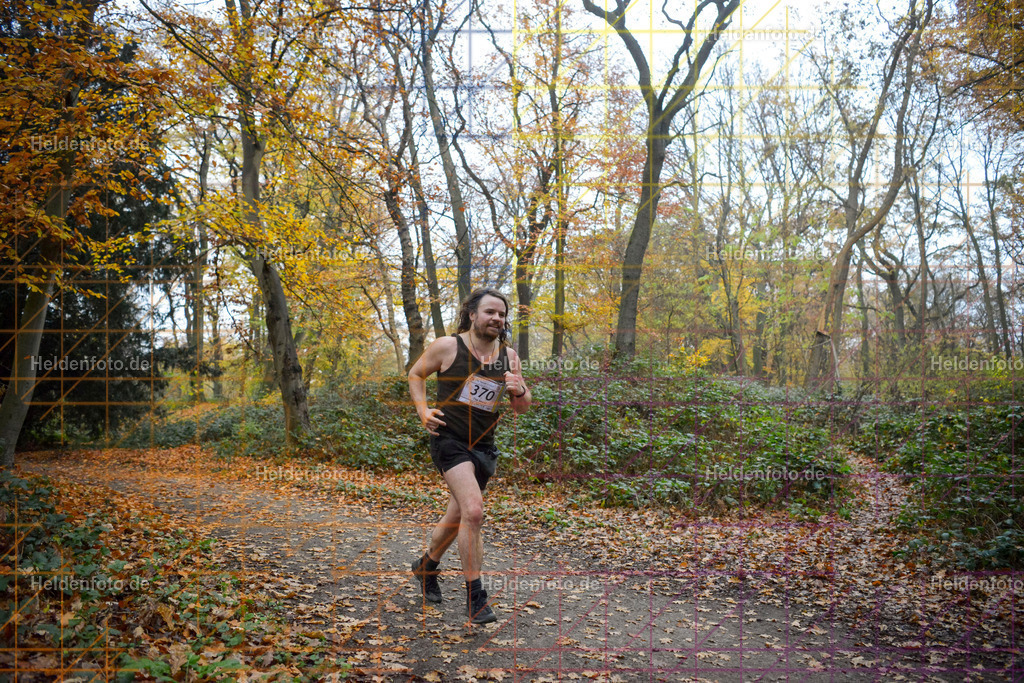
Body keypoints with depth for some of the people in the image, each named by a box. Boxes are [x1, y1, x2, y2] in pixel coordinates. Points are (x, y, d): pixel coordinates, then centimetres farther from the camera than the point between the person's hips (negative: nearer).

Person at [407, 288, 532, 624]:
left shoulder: (509, 356, 4)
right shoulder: (447, 346, -8)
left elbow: (523, 408, 9)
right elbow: (415, 374, 8)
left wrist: (519, 391, -14)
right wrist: (423, 411, -4)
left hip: (484, 446, 5)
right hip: (449, 439, -5)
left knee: (457, 517, 17)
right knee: (473, 511, -22)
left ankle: (426, 567, 45)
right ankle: (475, 596, -9)